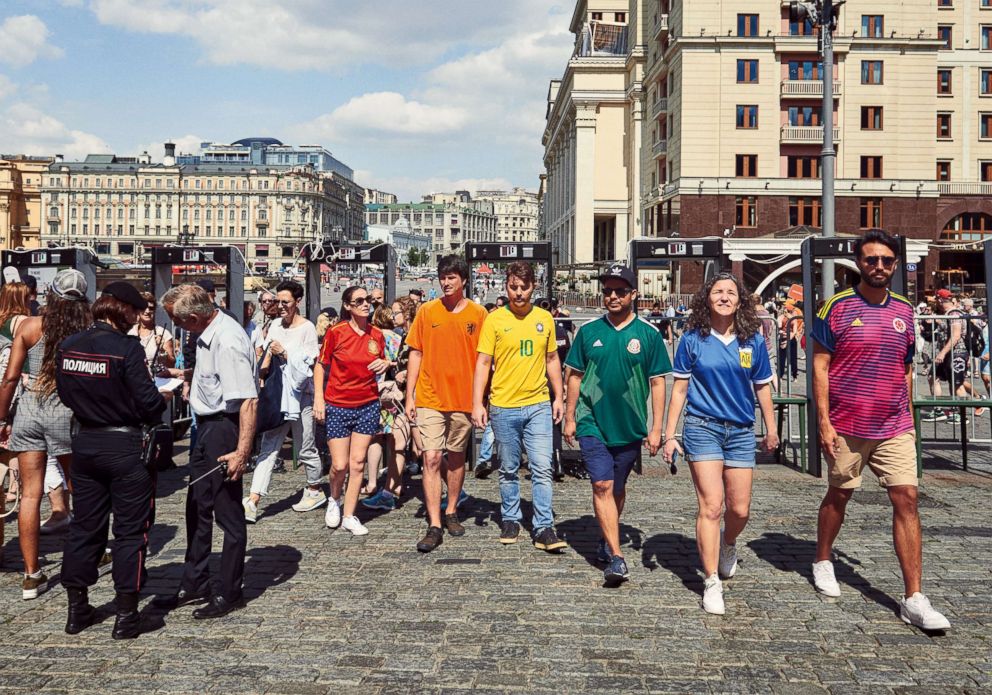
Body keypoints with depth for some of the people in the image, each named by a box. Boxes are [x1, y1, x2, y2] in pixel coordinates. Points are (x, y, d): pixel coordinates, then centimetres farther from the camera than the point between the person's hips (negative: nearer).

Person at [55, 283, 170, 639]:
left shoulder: (68, 346, 1)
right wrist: (168, 396, 2)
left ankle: (77, 609, 25)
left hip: (85, 444, 6)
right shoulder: (127, 347, -18)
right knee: (130, 530, 5)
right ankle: (126, 616, 9)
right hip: (125, 446, -6)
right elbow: (148, 402, -17)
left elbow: (66, 394, 12)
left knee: (85, 525, 16)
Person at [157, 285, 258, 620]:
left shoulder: (227, 342, -26)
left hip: (225, 427, -10)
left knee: (229, 513, 2)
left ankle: (229, 593, 15)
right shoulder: (208, 333, 4)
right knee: (197, 507, 18)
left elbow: (248, 400, -29)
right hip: (207, 425, 10)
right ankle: (194, 585, 32)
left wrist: (242, 452, -31)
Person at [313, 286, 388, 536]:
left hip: (368, 405, 3)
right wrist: (318, 398, -8)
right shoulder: (336, 332, -8)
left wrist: (385, 364, -6)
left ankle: (349, 516, 13)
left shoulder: (377, 335, 3)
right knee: (340, 465, -2)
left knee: (358, 463, 3)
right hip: (337, 405, -3)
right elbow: (320, 365, 0)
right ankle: (334, 500, 29)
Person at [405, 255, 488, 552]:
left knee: (456, 458, 13)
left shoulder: (478, 314, 0)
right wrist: (409, 396, 1)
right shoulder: (427, 311, 1)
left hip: (463, 398, 1)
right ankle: (434, 526, -6)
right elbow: (415, 354, 4)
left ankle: (451, 513, 30)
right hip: (430, 399, -1)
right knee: (431, 459, -7)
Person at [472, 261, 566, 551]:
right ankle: (510, 520, 26)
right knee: (508, 470, 11)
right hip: (503, 406, -1)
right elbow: (483, 362, -4)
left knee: (542, 468, -5)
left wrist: (558, 397, 11)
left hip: (538, 405, 1)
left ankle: (543, 528, 0)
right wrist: (477, 404, -10)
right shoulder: (494, 320, -3)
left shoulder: (545, 318, 6)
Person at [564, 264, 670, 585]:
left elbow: (657, 382, 1)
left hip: (630, 426, 1)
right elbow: (575, 376, 9)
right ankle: (617, 557, -10)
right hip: (593, 423, 0)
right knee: (602, 486, -10)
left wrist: (656, 428, -3)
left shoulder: (648, 334, -1)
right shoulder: (589, 331, 2)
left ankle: (607, 540, 35)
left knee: (618, 488, 14)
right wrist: (570, 417, 6)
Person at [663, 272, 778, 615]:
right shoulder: (693, 339, -1)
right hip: (702, 428, -3)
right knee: (711, 506, -9)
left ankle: (727, 544, 40)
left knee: (740, 510, 5)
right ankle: (712, 583, -1)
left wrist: (771, 430, 18)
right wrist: (670, 435, 0)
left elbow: (762, 387, 14)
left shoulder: (753, 341, 4)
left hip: (741, 432, 3)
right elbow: (680, 388, 3)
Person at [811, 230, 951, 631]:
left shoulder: (904, 310, 8)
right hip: (846, 427, -3)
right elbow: (820, 366, -7)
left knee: (906, 499, -5)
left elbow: (906, 370, 16)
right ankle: (822, 563, 36)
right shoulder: (837, 308, -6)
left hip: (895, 428, 3)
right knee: (839, 496, 11)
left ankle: (914, 599, -3)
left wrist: (908, 417, 14)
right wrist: (824, 422, -12)